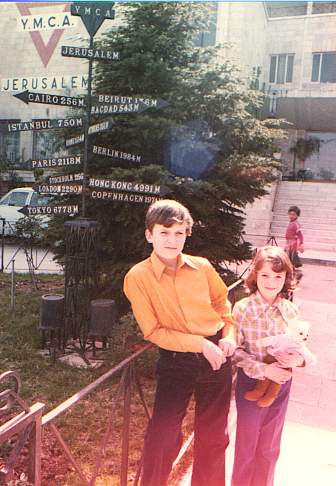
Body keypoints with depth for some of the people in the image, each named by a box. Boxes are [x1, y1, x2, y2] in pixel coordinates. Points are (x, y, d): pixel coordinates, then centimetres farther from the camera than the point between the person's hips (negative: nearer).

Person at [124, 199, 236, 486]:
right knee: (163, 433, -7)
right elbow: (154, 331, -13)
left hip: (216, 356, 4)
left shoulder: (202, 267, -2)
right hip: (176, 361, -3)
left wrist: (229, 335, 0)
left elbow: (222, 302, 15)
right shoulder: (138, 277, -13)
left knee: (213, 434, 18)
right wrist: (201, 344, -19)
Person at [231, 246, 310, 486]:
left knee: (270, 447, 22)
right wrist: (264, 369, -23)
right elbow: (235, 351, -14)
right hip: (251, 383, -3)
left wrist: (298, 359, -20)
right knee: (247, 444, 17)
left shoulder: (291, 311, -8)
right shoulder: (242, 309, -16)